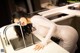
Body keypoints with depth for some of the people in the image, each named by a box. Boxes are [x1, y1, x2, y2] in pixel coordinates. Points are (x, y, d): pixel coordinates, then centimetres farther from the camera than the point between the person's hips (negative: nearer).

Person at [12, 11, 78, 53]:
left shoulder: (35, 18, -21)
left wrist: (44, 42, -31)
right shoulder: (33, 24, 4)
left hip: (68, 34, -8)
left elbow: (53, 26, -29)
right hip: (64, 35, 8)